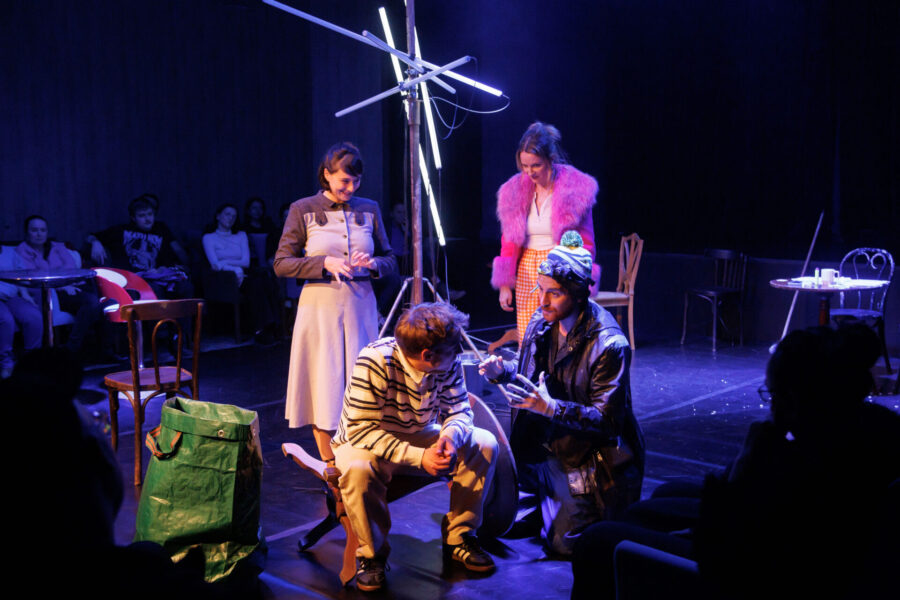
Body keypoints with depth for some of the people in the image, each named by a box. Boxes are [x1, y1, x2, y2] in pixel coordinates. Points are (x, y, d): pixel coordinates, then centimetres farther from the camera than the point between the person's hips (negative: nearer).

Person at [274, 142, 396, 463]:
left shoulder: (369, 210, 9)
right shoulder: (303, 210, 0)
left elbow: (390, 259, 15)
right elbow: (281, 264, -2)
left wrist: (373, 263, -8)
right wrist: (325, 263, -15)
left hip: (360, 306, 2)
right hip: (320, 306, -2)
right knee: (323, 386, 0)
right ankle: (329, 465, 14)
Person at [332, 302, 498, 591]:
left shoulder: (447, 362, -17)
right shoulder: (375, 361, -31)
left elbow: (459, 410, -7)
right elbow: (362, 430, -31)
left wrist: (451, 434, -32)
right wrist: (419, 457, -38)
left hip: (419, 437, 5)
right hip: (367, 441, -4)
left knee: (485, 445, -14)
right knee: (358, 469, -39)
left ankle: (458, 537, 2)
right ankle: (372, 554, -12)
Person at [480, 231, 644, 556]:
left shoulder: (609, 345, -23)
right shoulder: (542, 322, -3)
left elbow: (606, 420, -24)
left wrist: (550, 407, -37)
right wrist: (502, 370, -10)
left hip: (587, 458, -6)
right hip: (540, 449, 7)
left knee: (563, 544, -6)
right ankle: (552, 498, 30)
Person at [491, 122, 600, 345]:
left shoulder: (576, 189, -5)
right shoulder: (515, 190, 6)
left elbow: (585, 243, -1)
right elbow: (509, 241, 11)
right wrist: (504, 285, 8)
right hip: (527, 271, 4)